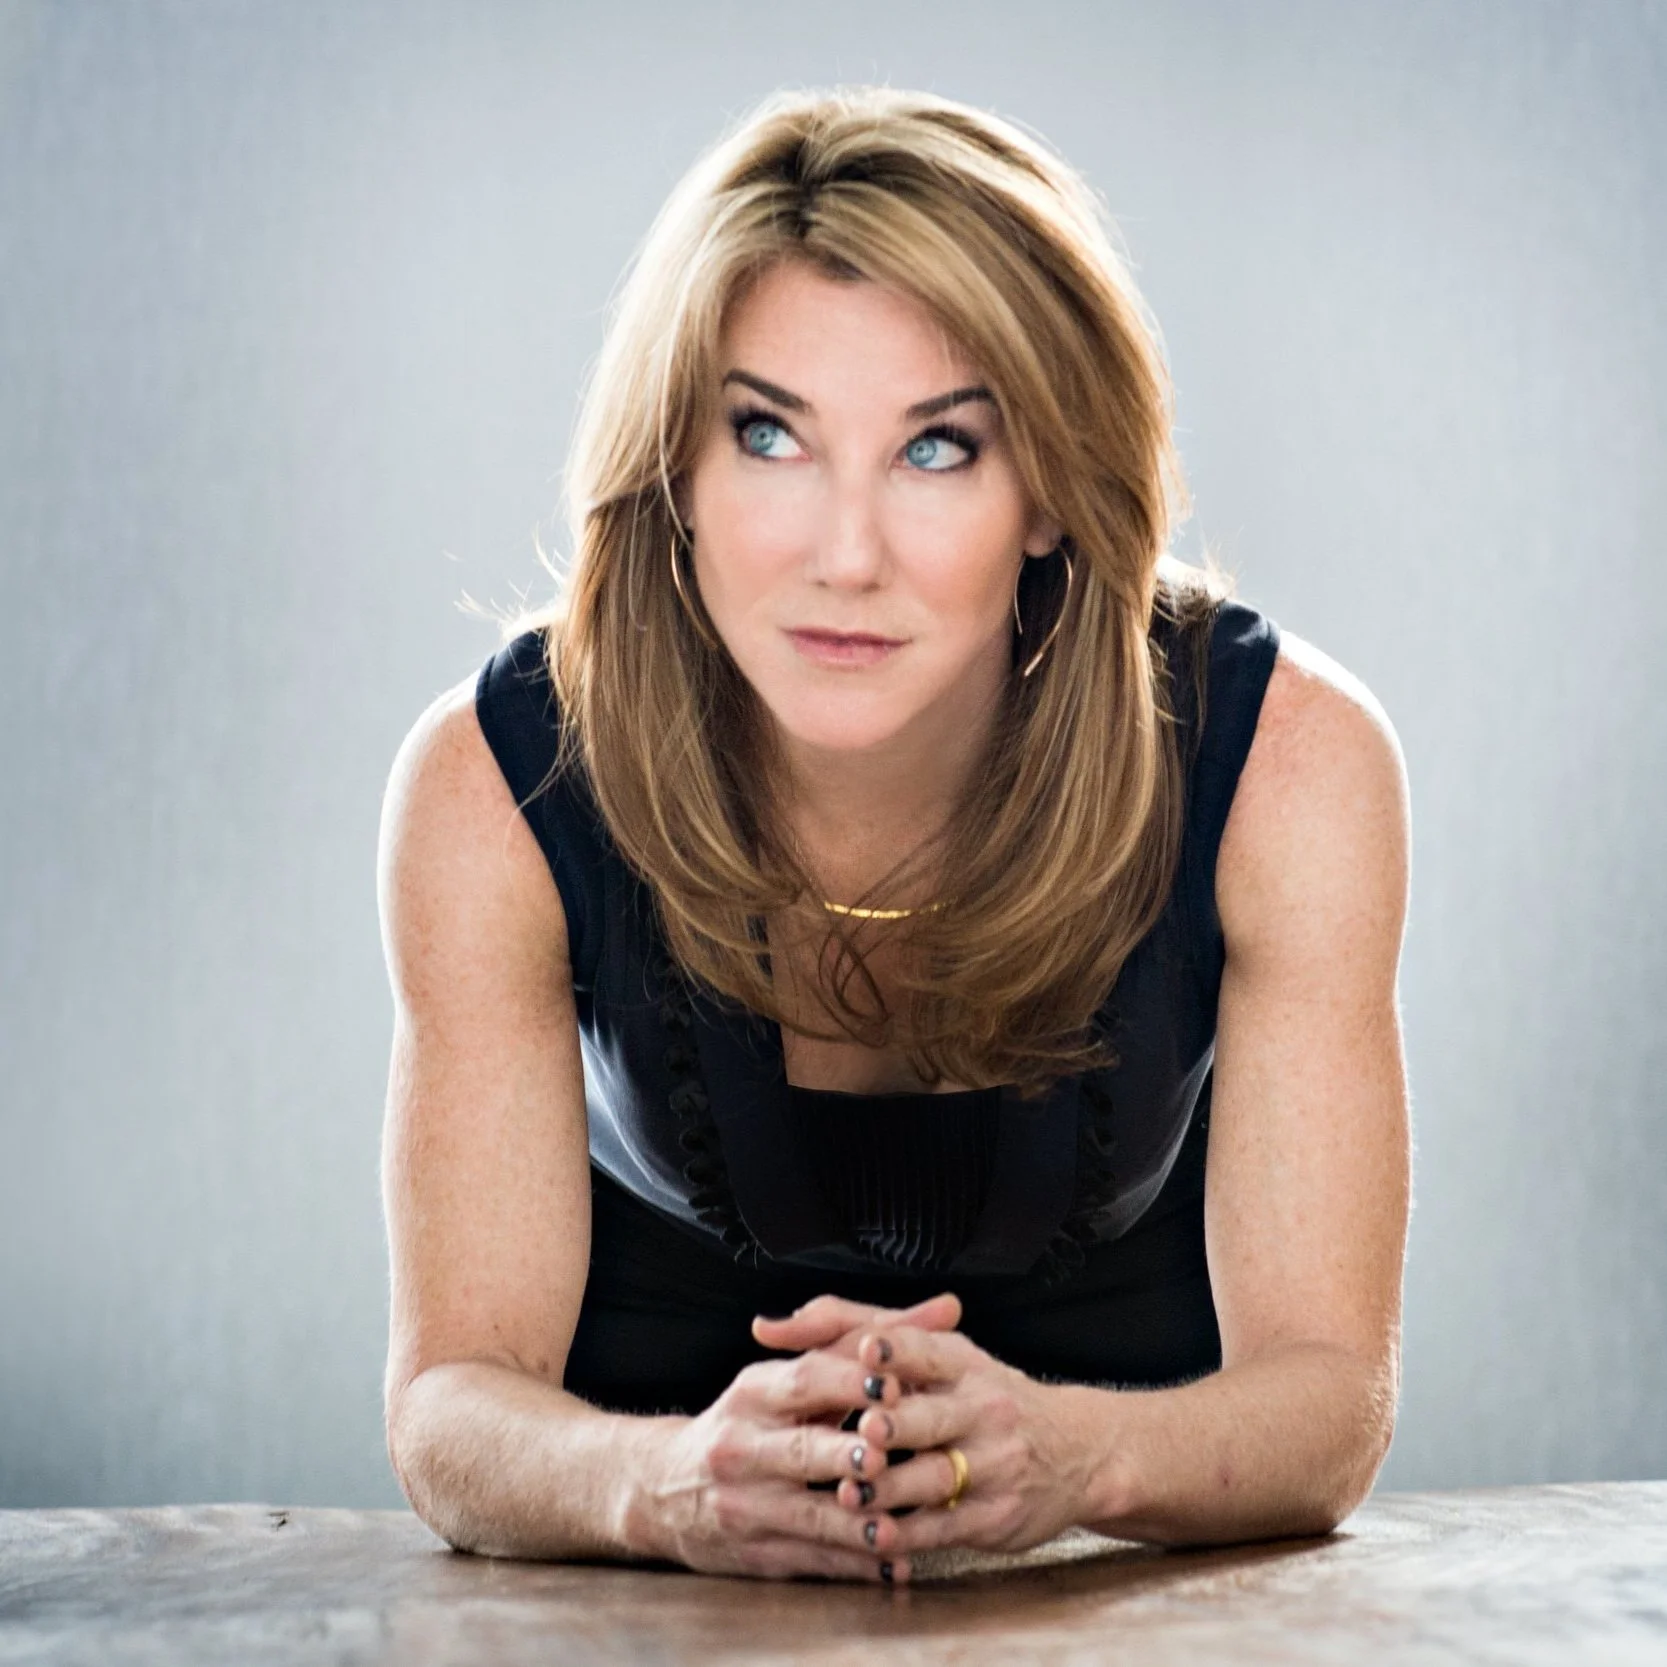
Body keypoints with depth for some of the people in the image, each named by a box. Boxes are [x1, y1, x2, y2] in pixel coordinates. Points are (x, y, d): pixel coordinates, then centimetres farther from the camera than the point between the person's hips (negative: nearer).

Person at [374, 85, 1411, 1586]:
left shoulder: (1287, 768, -20)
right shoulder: (500, 791, -20)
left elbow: (1330, 1392, -20)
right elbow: (454, 1395, -19)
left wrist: (1074, 1455, -41)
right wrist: (666, 1485, -41)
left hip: (1139, 1570, 0)